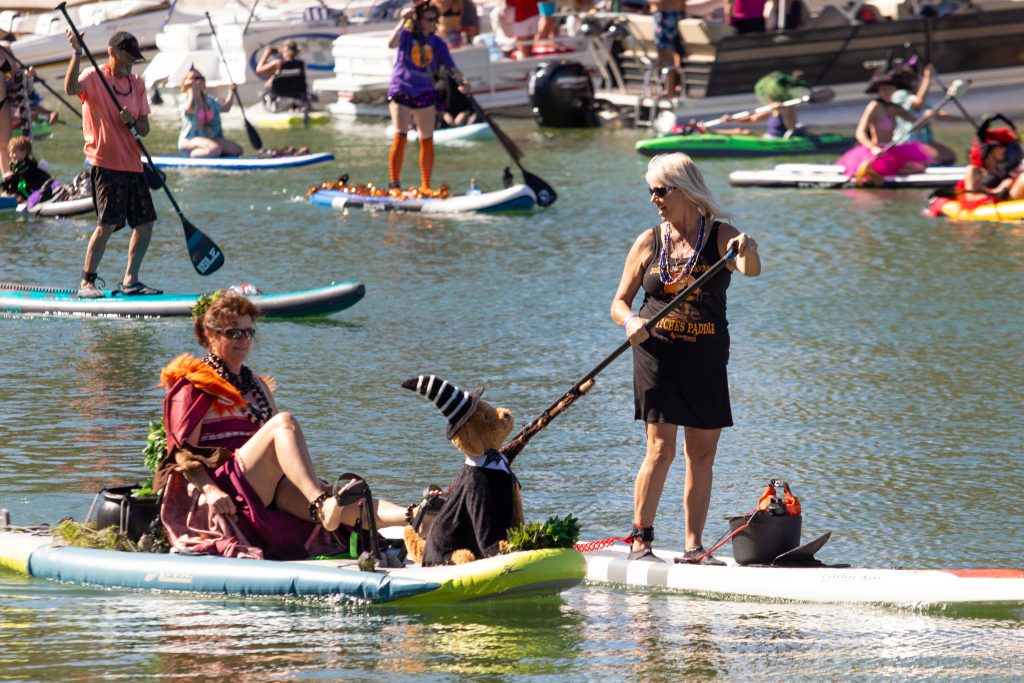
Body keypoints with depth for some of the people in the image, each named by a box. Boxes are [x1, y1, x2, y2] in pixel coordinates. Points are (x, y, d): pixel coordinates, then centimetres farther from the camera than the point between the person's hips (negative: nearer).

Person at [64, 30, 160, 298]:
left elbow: (144, 129, 12)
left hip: (132, 163, 7)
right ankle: (86, 283, -6)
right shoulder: (94, 77, -5)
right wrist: (77, 54, -34)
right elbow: (70, 88, -27)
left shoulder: (136, 84, 14)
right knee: (107, 224, -14)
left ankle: (130, 280, 17)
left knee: (146, 223, 6)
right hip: (105, 163, -7)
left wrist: (133, 121, -10)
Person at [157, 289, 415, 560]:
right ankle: (321, 505, -52)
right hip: (226, 488, -6)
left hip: (268, 489, 6)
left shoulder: (258, 386, 28)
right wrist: (209, 490, -22)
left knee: (338, 501, -25)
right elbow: (183, 453, -4)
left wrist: (313, 486, 7)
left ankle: (410, 517, -53)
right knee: (285, 422, -30)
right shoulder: (193, 386, 6)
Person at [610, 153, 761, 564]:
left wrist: (747, 251, -42)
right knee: (661, 449, -9)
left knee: (702, 453, 4)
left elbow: (751, 269, -18)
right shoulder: (649, 243, 6)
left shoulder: (721, 236, 1)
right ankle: (640, 541, -3)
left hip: (707, 360, 1)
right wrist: (630, 321, -14)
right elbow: (619, 302, 8)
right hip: (658, 356, -1)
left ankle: (694, 546, 11)